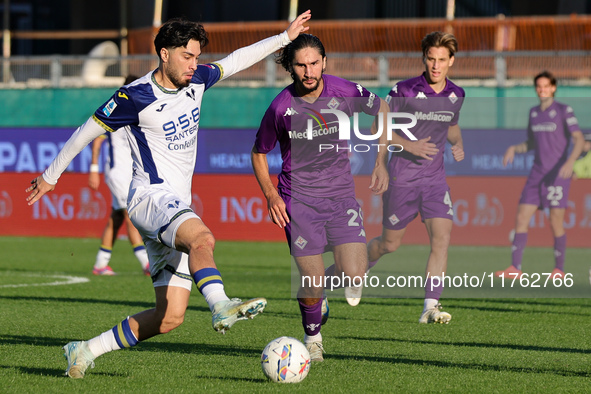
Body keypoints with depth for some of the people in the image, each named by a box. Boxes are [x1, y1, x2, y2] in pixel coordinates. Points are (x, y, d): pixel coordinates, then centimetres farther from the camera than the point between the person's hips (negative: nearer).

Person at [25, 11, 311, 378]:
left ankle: (85, 350, 10)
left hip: (178, 207, 7)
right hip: (150, 197, -7)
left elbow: (235, 60, 25)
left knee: (170, 317, 0)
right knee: (202, 237, -39)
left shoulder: (196, 80, 8)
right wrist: (50, 176, 9)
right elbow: (87, 131, 0)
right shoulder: (135, 97, -11)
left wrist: (285, 38, 27)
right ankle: (221, 307, -61)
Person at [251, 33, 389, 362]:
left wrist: (381, 162, 7)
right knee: (313, 285, -7)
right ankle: (313, 338, 23)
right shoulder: (281, 107, -10)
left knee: (355, 278, -13)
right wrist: (271, 195, -7)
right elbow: (259, 153, 6)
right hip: (299, 200, -2)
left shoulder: (344, 92, -7)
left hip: (341, 195, 2)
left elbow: (381, 109, 13)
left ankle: (330, 279, 24)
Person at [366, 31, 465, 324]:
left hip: (435, 179, 3)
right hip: (402, 177, -3)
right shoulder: (404, 91, -12)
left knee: (442, 237, -15)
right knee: (390, 244, 7)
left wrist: (458, 145, 2)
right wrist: (409, 146, -19)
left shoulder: (456, 95, 3)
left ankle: (430, 307, -15)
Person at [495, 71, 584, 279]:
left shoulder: (564, 110, -7)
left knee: (556, 223, -5)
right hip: (537, 174, 6)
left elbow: (579, 140, -14)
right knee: (521, 219, -3)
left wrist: (571, 161, -31)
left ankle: (559, 269, 8)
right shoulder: (534, 112, 13)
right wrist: (513, 149, 1)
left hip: (558, 174, -6)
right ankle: (515, 268, -3)